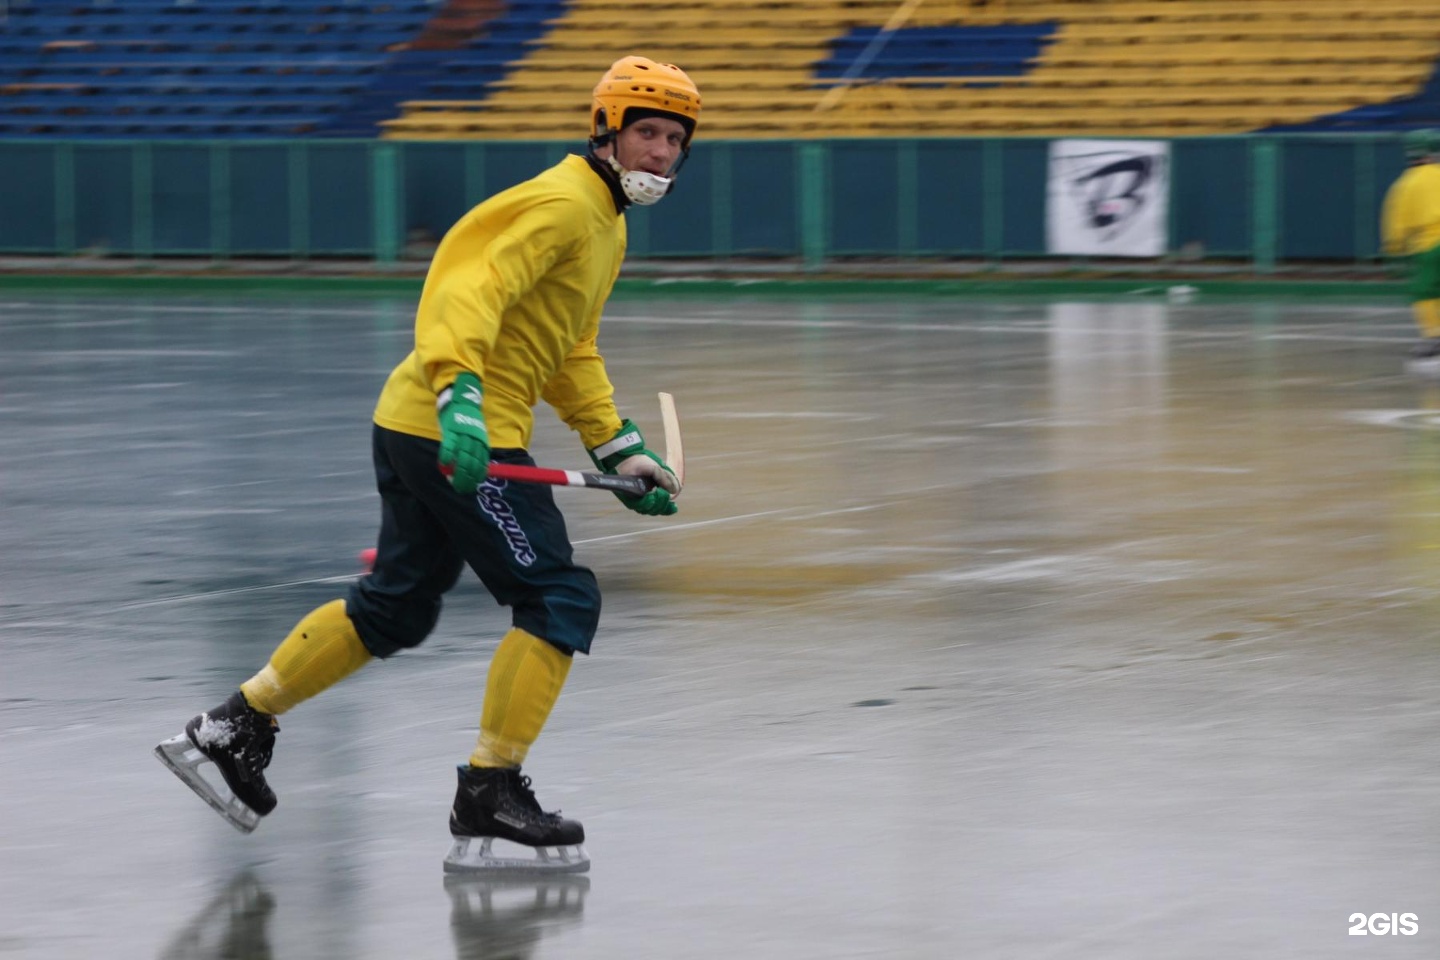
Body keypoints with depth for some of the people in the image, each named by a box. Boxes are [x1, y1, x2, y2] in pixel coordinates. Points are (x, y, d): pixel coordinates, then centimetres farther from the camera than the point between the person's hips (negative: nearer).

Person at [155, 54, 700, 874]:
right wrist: (459, 398, -39)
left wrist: (619, 448, 22)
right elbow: (470, 291, -27)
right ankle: (490, 795, -6)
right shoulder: (562, 206, -14)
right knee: (560, 598, -9)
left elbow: (571, 354, 29)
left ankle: (237, 726, 25)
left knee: (396, 608, 19)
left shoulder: (607, 224, 20)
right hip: (460, 433, -11)